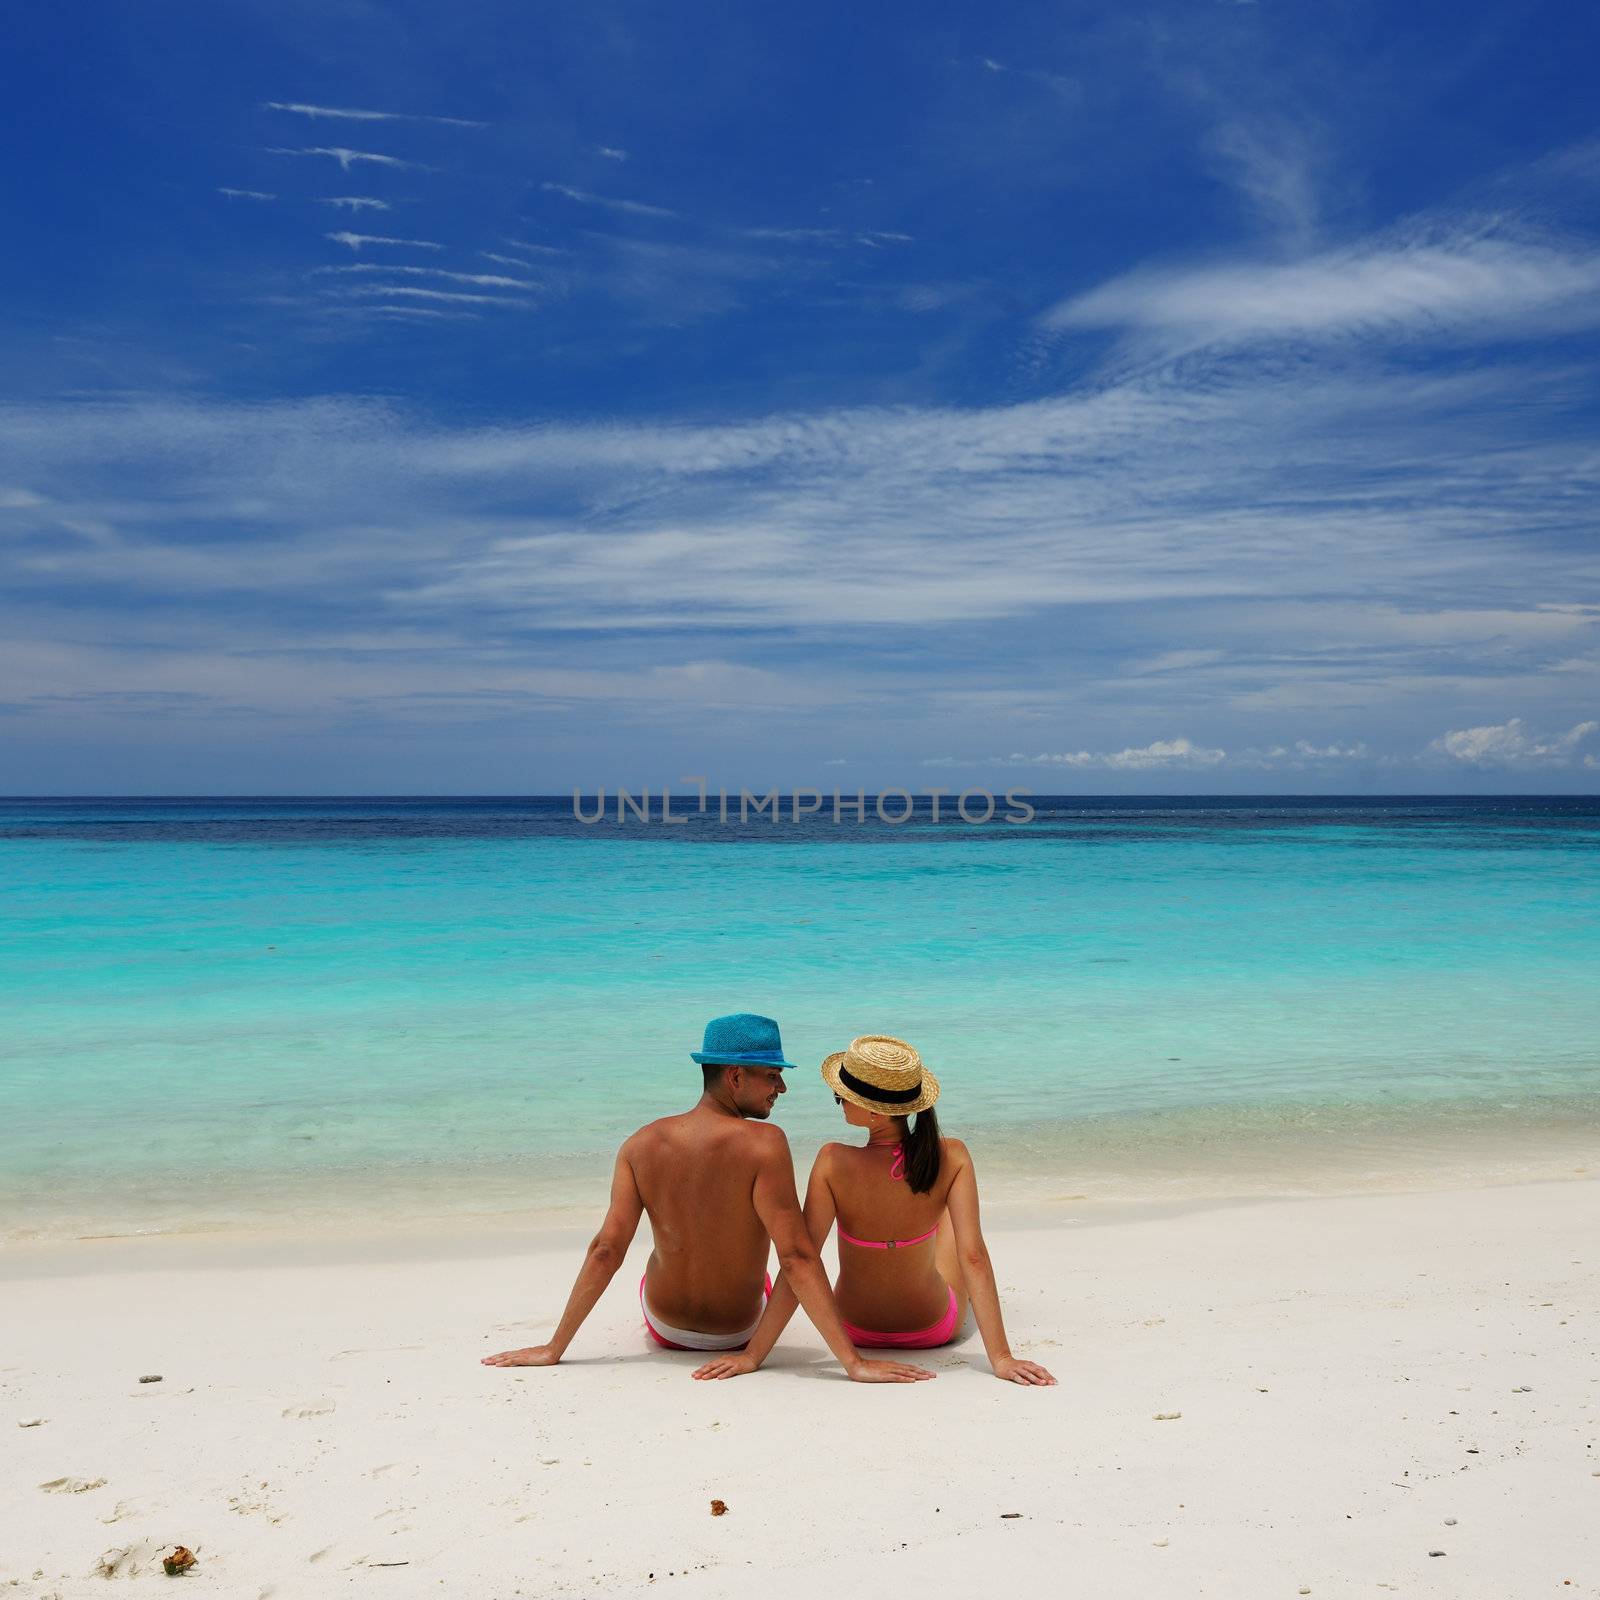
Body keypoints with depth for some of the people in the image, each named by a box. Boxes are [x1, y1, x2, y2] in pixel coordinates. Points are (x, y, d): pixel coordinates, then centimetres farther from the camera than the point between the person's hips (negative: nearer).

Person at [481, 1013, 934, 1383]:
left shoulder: (641, 1145, -16)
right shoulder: (764, 1144, -29)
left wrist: (553, 1349, -7)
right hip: (738, 1331, -2)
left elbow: (605, 1250, -16)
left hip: (664, 1326, 2)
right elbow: (797, 1258, -32)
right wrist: (855, 1362, -29)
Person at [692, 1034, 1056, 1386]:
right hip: (934, 1329, 1)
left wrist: (753, 1354, -22)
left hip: (856, 1329, 0)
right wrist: (1001, 1358, -23)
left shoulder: (834, 1162, -30)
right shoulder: (953, 1159, -26)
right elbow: (973, 1257, -28)